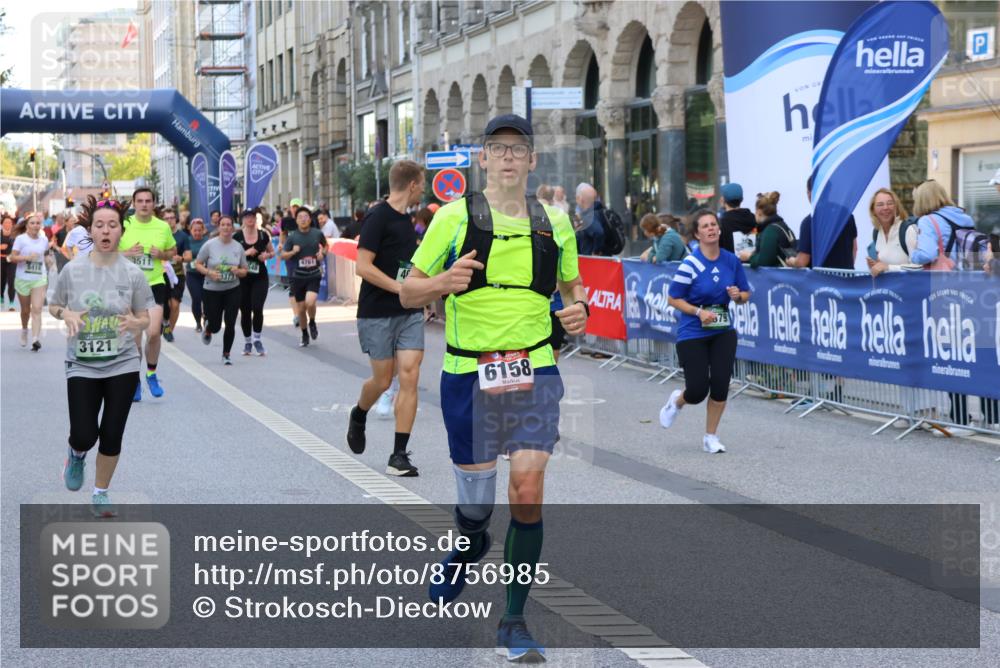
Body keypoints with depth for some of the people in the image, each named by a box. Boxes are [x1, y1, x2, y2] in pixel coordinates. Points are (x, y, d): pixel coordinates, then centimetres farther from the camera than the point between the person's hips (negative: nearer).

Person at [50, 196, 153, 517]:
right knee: (84, 435, -8)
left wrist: (135, 323, -22)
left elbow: (146, 319, 1)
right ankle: (76, 455, 31)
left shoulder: (132, 273, -6)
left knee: (112, 436, 4)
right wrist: (66, 315, -15)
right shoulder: (73, 270, -6)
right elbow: (53, 306, 7)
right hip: (82, 366, -1)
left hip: (123, 365, 1)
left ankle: (100, 493, 26)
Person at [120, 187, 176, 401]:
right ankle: (136, 381, 20)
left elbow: (172, 251, 16)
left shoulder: (163, 227, 2)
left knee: (153, 332, -15)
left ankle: (151, 374, 9)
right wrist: (126, 253, -15)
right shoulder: (124, 225, -2)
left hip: (155, 284, 0)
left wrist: (162, 254, -7)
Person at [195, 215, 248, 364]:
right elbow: (197, 264, -2)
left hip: (232, 290, 2)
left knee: (230, 324, -4)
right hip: (212, 290, -2)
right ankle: (207, 330, 41)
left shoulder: (238, 247, 1)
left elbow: (244, 271, 7)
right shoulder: (210, 245, -7)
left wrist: (238, 271, -16)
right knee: (215, 326, 2)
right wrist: (209, 272, -19)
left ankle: (226, 355, 14)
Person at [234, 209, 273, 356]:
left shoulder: (263, 236, 2)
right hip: (242, 278, 0)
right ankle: (247, 341, 22)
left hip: (260, 278, 0)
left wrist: (266, 255, -7)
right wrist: (245, 253, -17)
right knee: (245, 311, 7)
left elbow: (272, 252, 15)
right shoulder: (237, 236, -3)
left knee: (257, 308, -14)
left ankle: (257, 339, 3)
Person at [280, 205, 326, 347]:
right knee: (301, 309, 7)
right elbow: (283, 256, 1)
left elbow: (325, 245, 18)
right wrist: (293, 252, -18)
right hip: (298, 276, 1)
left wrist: (322, 253, -3)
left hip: (314, 275, -1)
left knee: (310, 302, -23)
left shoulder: (317, 234, -2)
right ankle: (305, 335, 28)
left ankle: (312, 323, 9)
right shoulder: (292, 237, -3)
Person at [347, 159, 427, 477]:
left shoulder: (405, 219, 13)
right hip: (377, 314, -6)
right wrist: (403, 289, -20)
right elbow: (363, 266, -19)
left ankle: (399, 456, -4)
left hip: (409, 313, 6)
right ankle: (358, 416, 40)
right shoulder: (378, 217, -12)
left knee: (409, 377, -6)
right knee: (383, 380, 6)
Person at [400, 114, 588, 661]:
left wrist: (579, 308, -1)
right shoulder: (454, 217, -2)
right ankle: (467, 549, 44)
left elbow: (572, 283, 22)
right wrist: (442, 282, -19)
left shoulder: (555, 222, 6)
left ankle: (514, 622, 0)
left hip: (534, 370, 1)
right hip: (467, 372, -1)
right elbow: (407, 292, 2)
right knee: (475, 500, 6)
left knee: (528, 487, -13)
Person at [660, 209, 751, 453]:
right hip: (693, 334, -4)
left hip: (723, 332, 4)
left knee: (720, 386, -3)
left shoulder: (731, 260, 0)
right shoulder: (690, 264, -14)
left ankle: (711, 437, 17)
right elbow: (674, 299, -8)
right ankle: (677, 401, 33)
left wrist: (738, 295, -12)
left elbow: (746, 295, 11)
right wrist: (699, 311, -21)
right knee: (697, 392, -5)